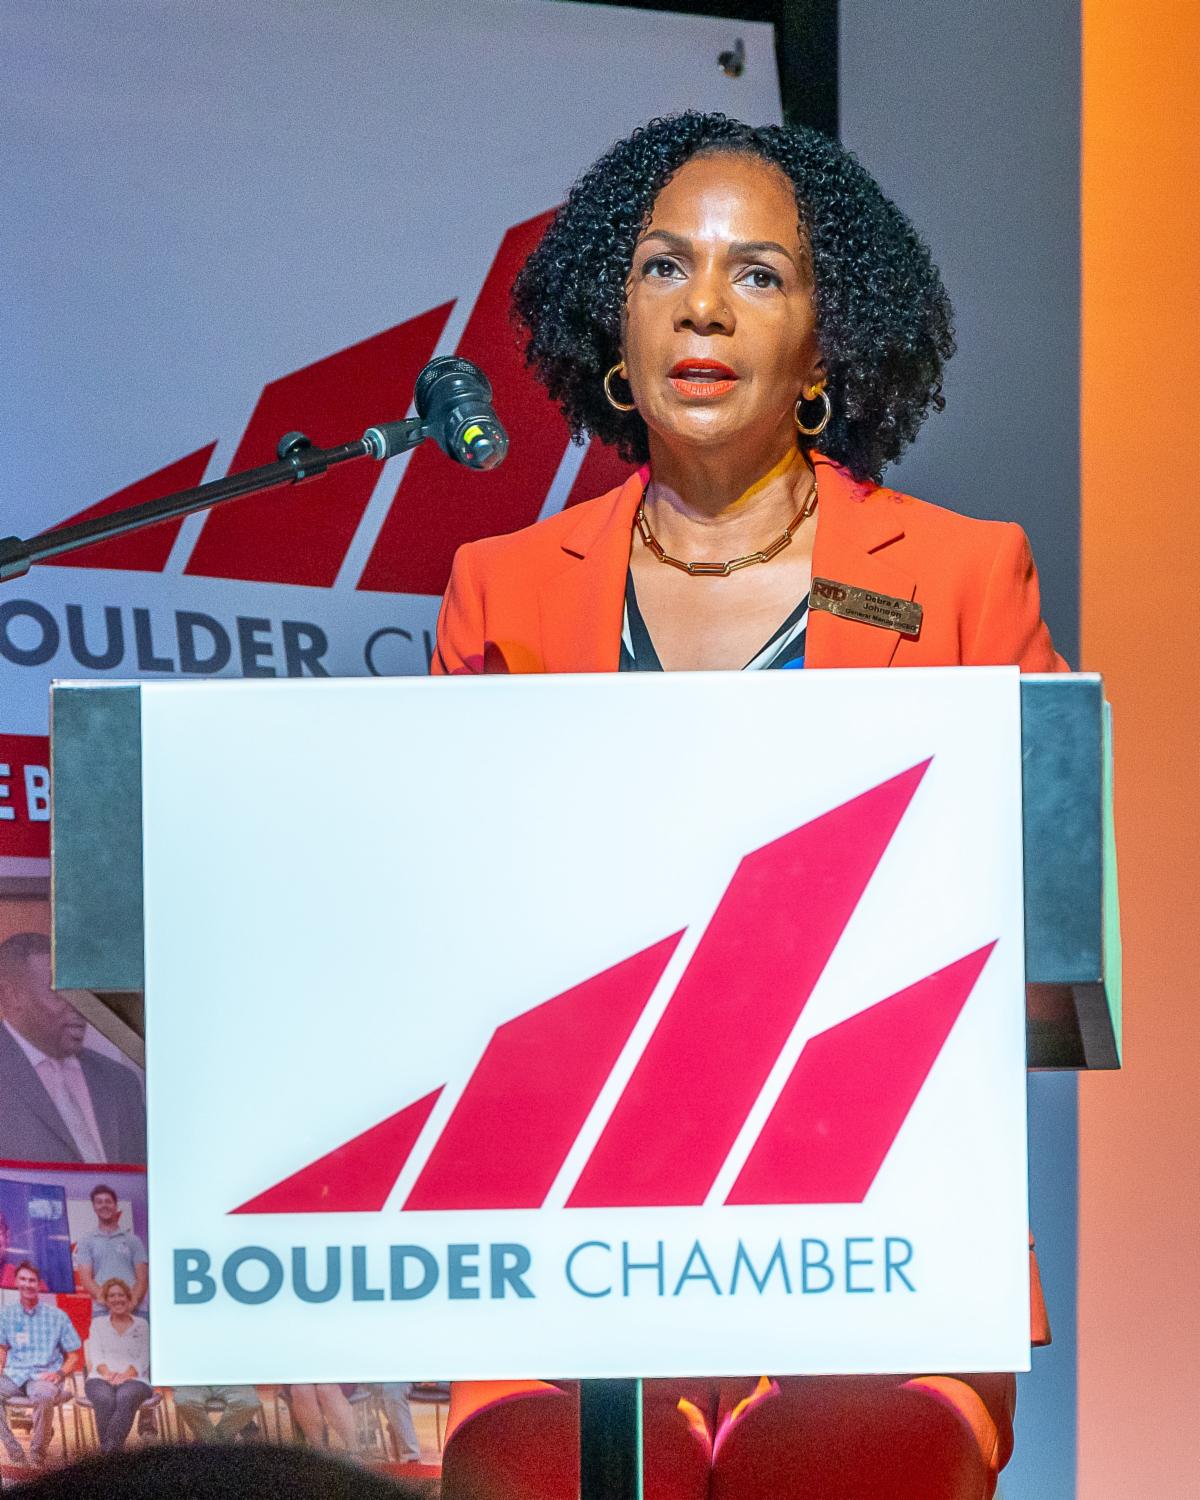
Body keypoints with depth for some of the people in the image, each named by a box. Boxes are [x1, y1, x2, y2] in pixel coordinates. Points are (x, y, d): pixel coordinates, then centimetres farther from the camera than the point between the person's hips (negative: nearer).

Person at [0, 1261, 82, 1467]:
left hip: (44, 1375, -3)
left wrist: (60, 1374, -11)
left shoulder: (56, 1316, 6)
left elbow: (74, 1356, 9)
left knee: (43, 1396, -40)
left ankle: (37, 1456, -23)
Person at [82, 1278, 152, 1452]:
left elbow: (143, 1359, 8)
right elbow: (95, 1355, 10)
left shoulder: (141, 1325, 20)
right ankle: (109, 1448, -35)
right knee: (104, 1398, -37)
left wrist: (126, 1374, -13)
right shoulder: (98, 1323, 24)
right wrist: (107, 1372, -12)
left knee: (125, 1398, -39)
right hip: (101, 1377, 1)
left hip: (133, 1378, -1)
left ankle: (110, 1448, -44)